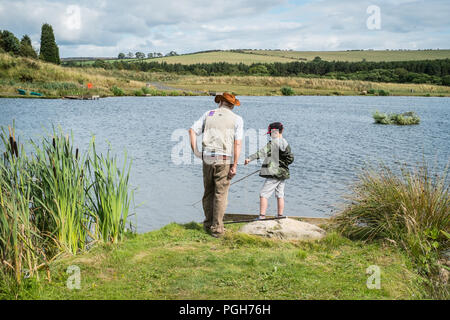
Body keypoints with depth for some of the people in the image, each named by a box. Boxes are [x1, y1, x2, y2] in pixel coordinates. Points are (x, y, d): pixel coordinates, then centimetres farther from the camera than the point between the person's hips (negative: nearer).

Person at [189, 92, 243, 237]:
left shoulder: (208, 114, 13)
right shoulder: (237, 119, 4)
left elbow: (192, 130, 3)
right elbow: (238, 143, -6)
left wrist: (195, 151, 4)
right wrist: (235, 166, -8)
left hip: (207, 158, 3)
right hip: (224, 160, -3)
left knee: (208, 193, 15)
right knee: (221, 194, 2)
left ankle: (208, 224, 22)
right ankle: (217, 229, 2)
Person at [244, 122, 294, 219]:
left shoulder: (273, 143, -13)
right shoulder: (286, 144, 12)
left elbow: (263, 152, -25)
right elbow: (290, 158, 18)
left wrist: (250, 158, -31)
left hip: (274, 174, -8)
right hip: (283, 173, 8)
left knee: (264, 194, -4)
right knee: (280, 195, 14)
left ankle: (262, 216, -8)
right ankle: (280, 216, 17)